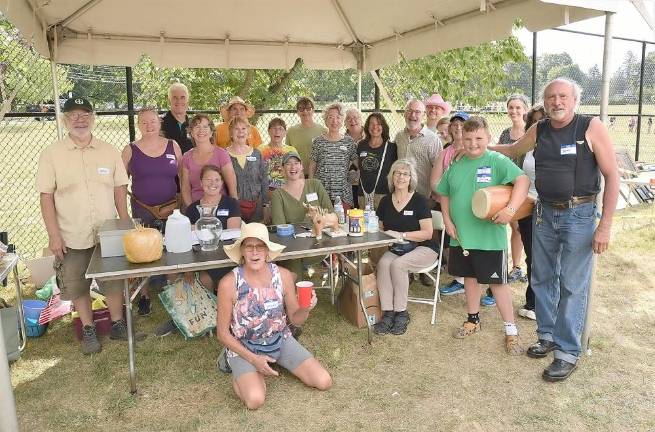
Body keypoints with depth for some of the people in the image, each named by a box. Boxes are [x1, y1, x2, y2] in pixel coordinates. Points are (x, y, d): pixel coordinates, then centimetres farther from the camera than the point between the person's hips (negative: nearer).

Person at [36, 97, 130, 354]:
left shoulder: (109, 152, 2)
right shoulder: (52, 154, -4)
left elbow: (119, 189, 5)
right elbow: (46, 196, -5)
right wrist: (53, 235, -9)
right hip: (72, 237, -1)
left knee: (114, 282, 11)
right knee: (77, 286, 11)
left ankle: (117, 324, 29)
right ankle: (88, 330, 29)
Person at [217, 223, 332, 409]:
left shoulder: (283, 276, -12)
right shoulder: (229, 284, -20)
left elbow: (296, 319, 0)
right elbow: (223, 333, -10)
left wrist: (306, 309, -23)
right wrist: (253, 359, -17)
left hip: (280, 340, 4)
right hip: (244, 348, -3)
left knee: (324, 382, -6)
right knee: (255, 400, -27)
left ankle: (272, 365, 15)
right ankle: (246, 373, 7)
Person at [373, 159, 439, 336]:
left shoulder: (419, 201, -6)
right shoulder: (385, 202, 9)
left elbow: (428, 233, -11)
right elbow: (380, 228, 19)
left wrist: (400, 235, -19)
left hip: (422, 248, -4)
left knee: (398, 264, -31)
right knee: (383, 263, -28)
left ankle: (401, 313, -16)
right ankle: (387, 313, -23)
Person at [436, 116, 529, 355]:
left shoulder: (497, 161, -10)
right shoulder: (455, 166, 7)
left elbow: (523, 180, -21)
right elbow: (444, 194, 16)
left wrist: (510, 209, -32)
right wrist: (447, 220, 4)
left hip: (490, 236, -5)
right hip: (461, 236, 5)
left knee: (497, 281, 2)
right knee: (470, 277, 18)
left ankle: (511, 331, 15)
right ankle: (473, 320, 35)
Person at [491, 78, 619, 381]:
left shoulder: (592, 128, -9)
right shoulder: (538, 130, 5)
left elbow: (612, 176, -9)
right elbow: (512, 150, 26)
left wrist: (605, 225, -13)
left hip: (579, 216, -5)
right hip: (544, 213, 5)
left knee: (572, 286, 0)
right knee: (542, 280, 13)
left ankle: (568, 351, 13)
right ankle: (547, 335, 31)